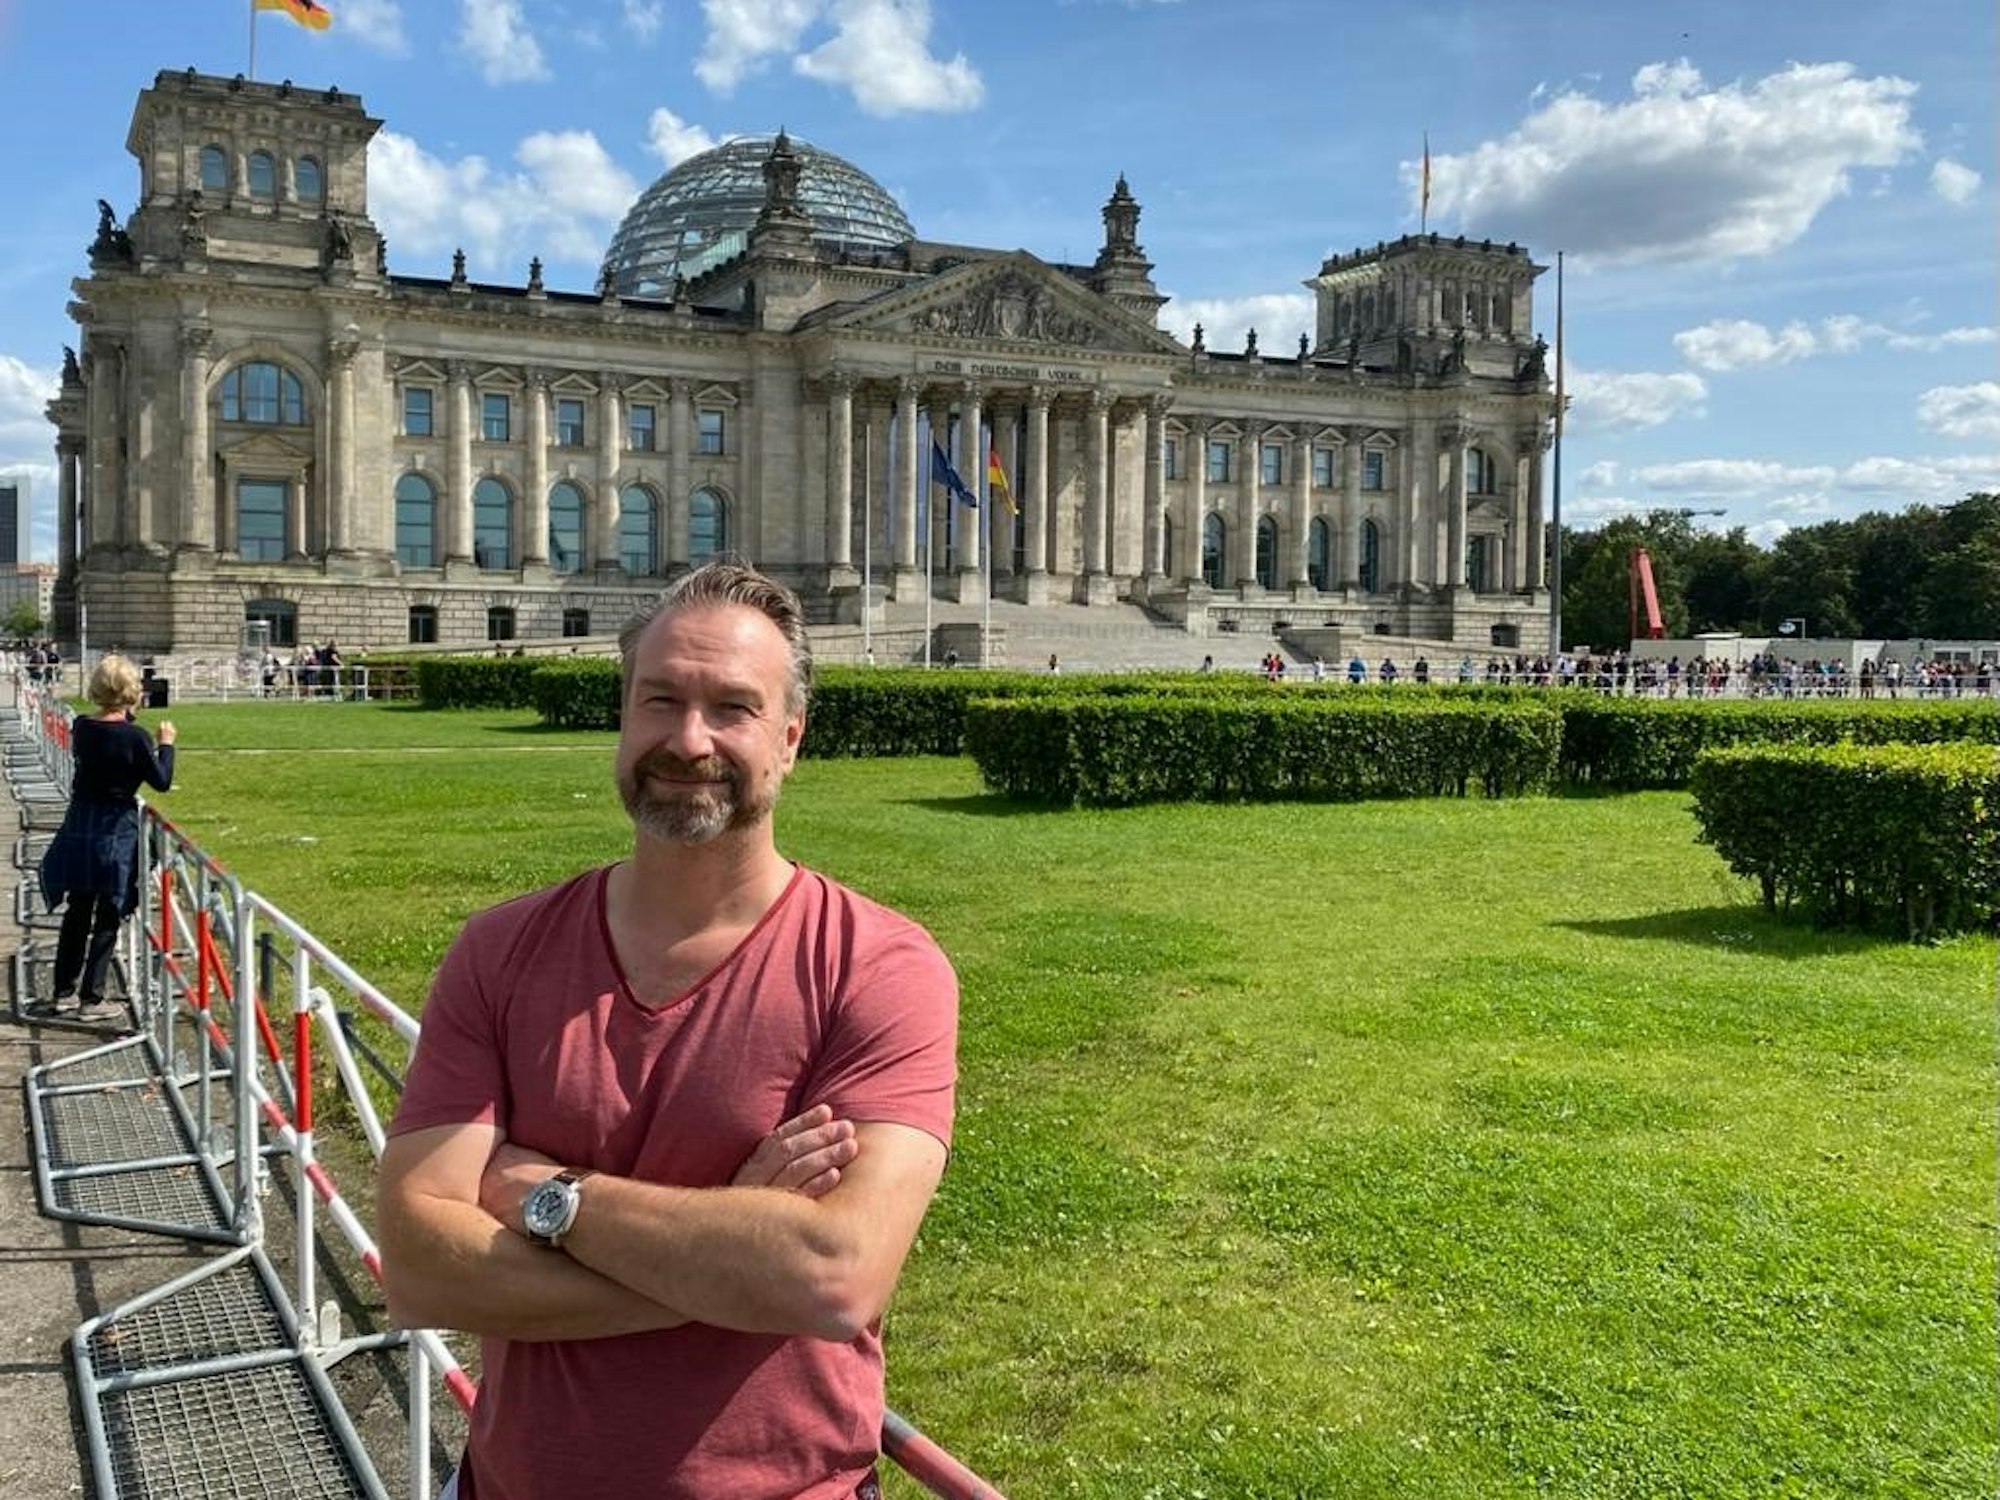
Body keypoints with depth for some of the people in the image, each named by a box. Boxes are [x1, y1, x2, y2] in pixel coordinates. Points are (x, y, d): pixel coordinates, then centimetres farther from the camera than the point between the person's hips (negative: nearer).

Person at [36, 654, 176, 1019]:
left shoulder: (81, 727, -2)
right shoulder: (135, 737, -17)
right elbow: (161, 781, -9)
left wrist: (124, 719, 14)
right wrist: (166, 744, 5)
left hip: (79, 826, 5)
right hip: (117, 831, -5)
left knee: (77, 912, 18)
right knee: (108, 918, 5)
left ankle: (61, 991, 25)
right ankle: (91, 999, 8)